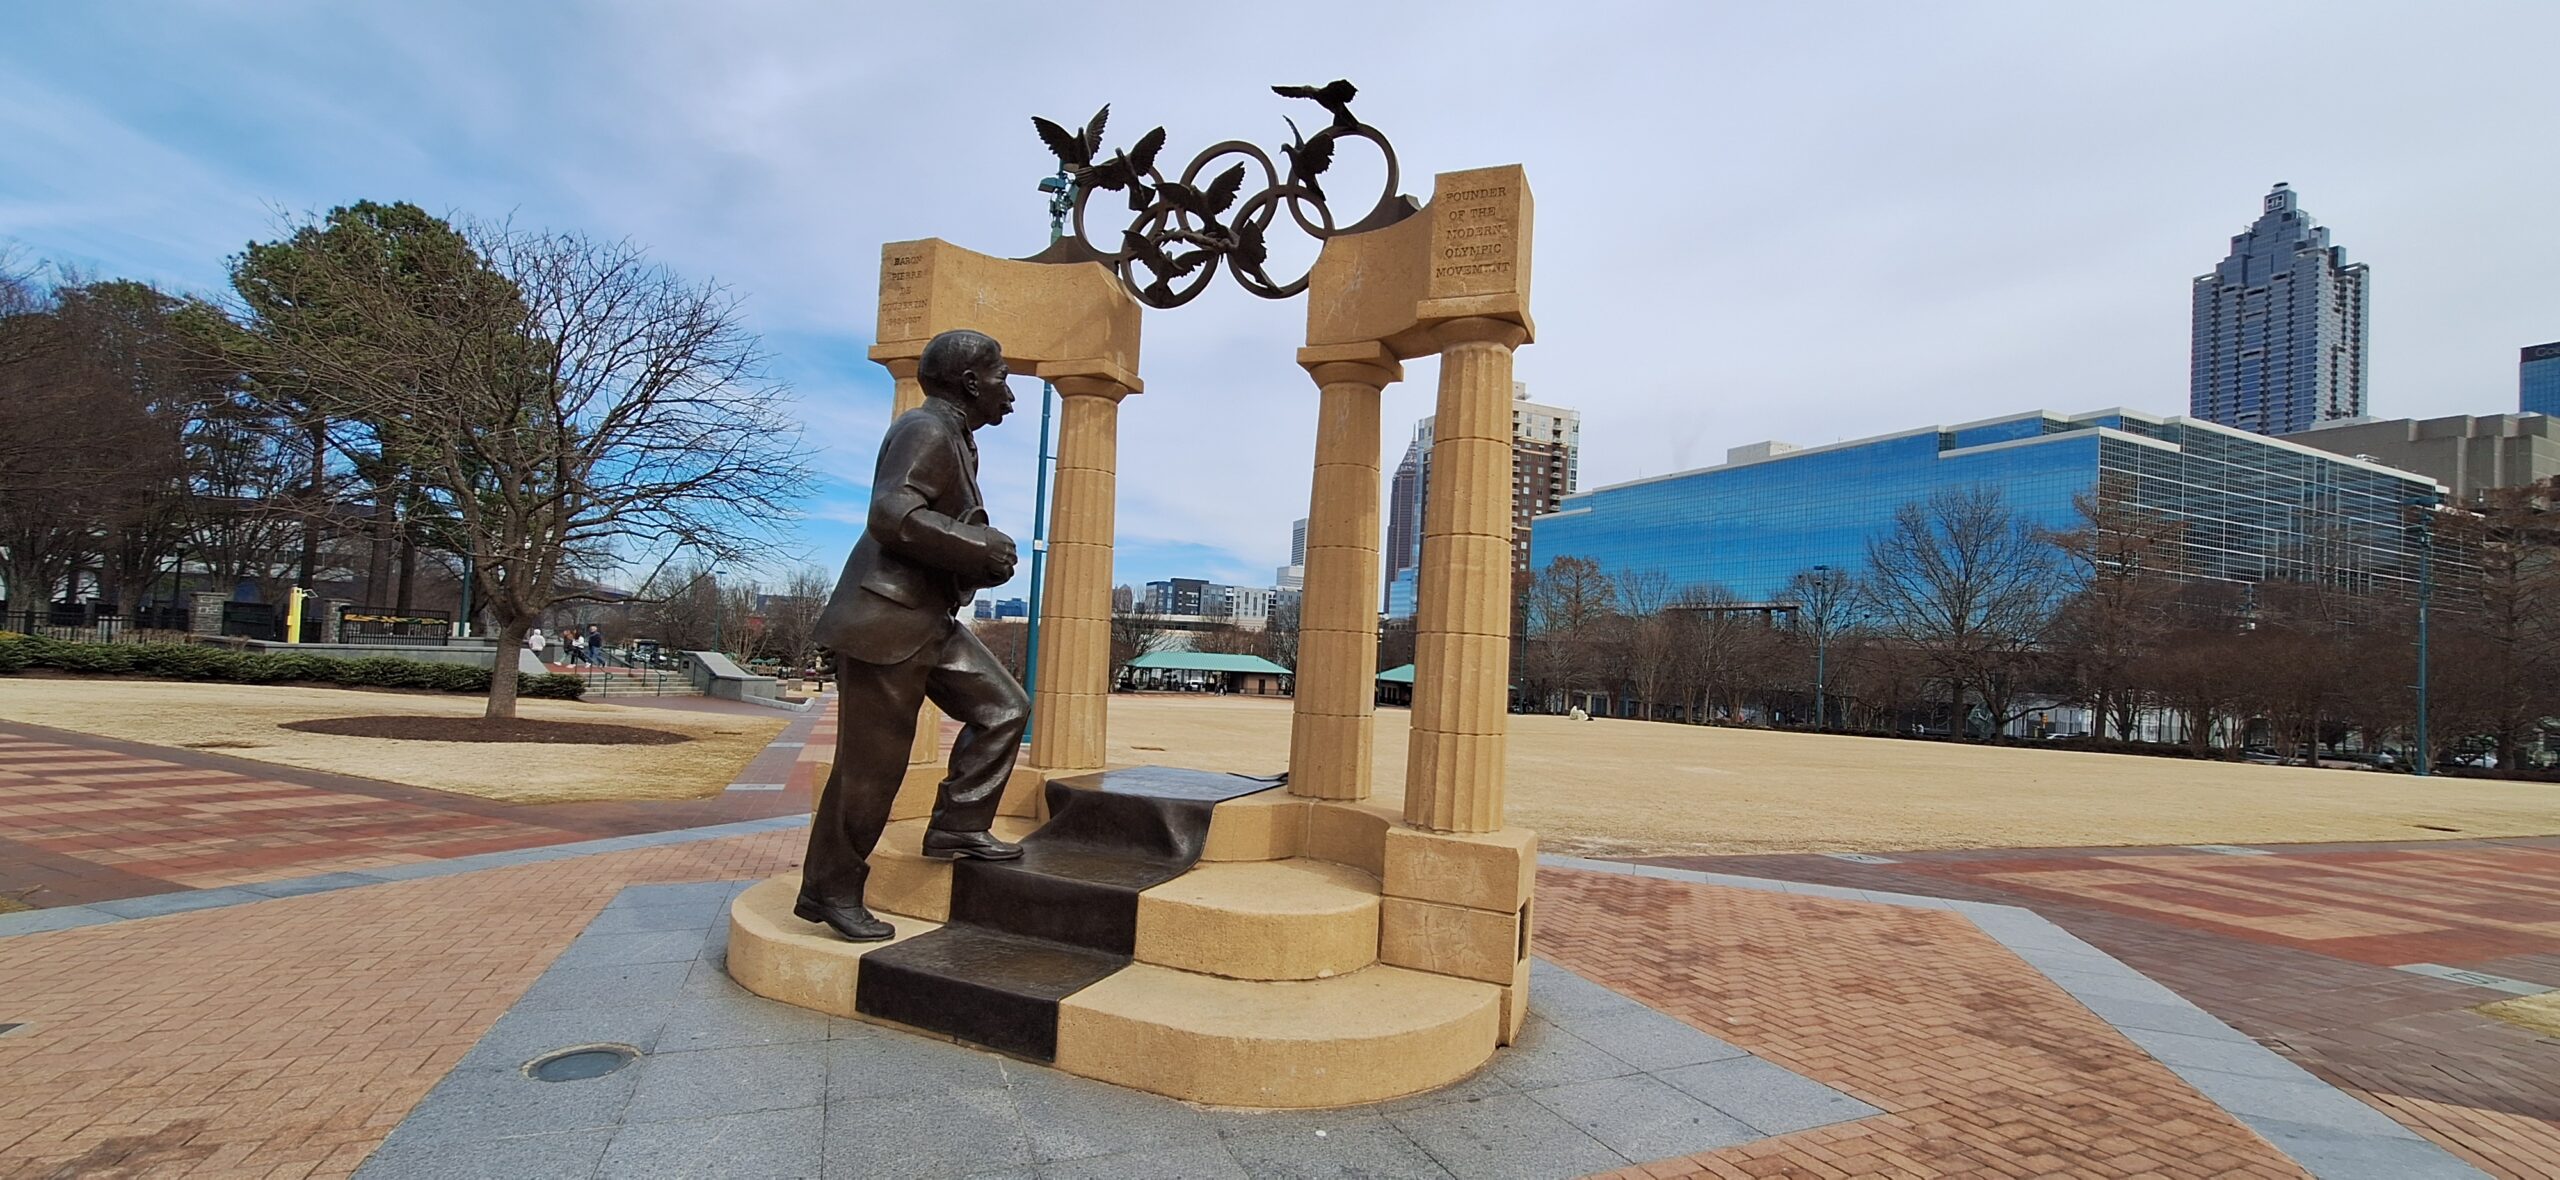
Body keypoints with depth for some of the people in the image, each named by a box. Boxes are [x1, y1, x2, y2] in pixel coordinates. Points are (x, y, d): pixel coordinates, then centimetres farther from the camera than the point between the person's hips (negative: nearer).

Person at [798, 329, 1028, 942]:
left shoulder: (955, 439, 17)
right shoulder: (925, 431, -14)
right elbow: (892, 516, -28)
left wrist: (985, 552, 6)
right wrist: (983, 548, -20)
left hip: (931, 620, 10)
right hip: (886, 620, -10)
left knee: (1003, 707, 8)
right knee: (871, 765, -2)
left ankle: (957, 825, 15)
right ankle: (829, 891, 11)